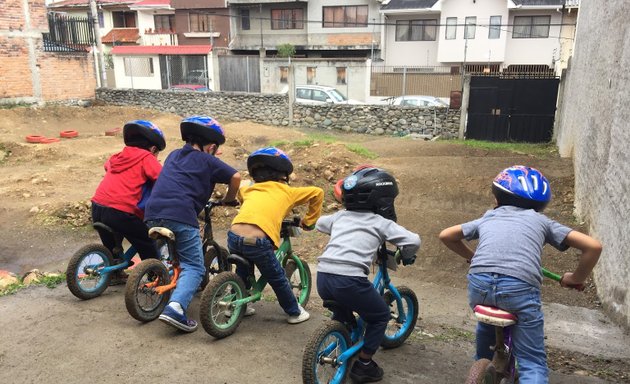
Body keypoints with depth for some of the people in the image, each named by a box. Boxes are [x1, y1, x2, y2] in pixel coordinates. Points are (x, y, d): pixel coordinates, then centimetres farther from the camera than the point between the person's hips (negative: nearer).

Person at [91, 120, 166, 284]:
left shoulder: (117, 157, 20)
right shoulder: (146, 158, 0)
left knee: (111, 244, 31)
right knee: (147, 245, 12)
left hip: (97, 207, 7)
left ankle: (114, 273, 45)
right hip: (120, 211, -7)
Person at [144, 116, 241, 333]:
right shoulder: (207, 160, 10)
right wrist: (228, 200, 19)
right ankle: (175, 307, -21)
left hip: (152, 213, 6)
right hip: (181, 215, -6)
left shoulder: (173, 155, 27)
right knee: (194, 267, -2)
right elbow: (235, 177, 3)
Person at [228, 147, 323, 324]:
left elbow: (237, 192, 47)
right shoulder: (287, 192, 14)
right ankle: (295, 313, 33)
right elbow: (317, 192, 15)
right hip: (257, 240, -4)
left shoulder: (249, 189, 25)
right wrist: (309, 221, 24)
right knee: (278, 280, 18)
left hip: (234, 235, 4)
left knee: (242, 272, 32)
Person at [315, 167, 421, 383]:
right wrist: (406, 256, 19)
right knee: (381, 316, 19)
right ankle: (363, 366, 21)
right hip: (350, 280, -6)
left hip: (323, 277, 6)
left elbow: (319, 223, 41)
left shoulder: (340, 216, 21)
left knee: (344, 305, 37)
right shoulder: (380, 222, 7)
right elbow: (413, 241, -2)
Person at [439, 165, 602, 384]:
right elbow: (593, 246, 17)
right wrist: (576, 279, 31)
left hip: (478, 282, 3)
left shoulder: (488, 217, 31)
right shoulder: (541, 221, 26)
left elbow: (445, 236, 38)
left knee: (487, 326, 36)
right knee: (533, 363, 11)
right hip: (520, 287, -2)